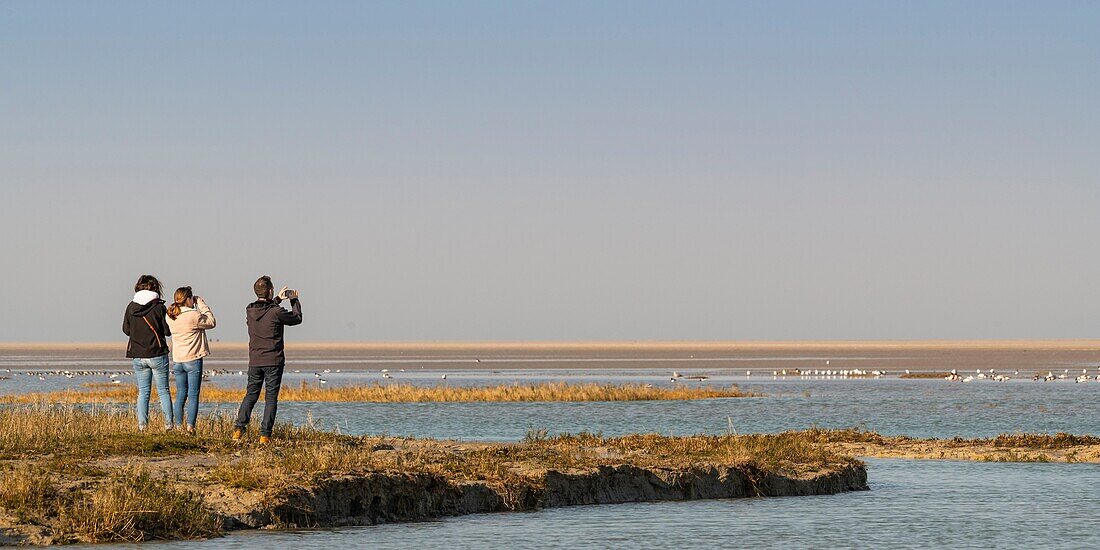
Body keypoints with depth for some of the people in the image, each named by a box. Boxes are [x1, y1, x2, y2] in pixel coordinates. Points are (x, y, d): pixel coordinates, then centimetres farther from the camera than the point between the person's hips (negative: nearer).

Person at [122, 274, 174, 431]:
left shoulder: (131, 307, -1)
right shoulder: (159, 307, -10)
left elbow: (126, 330, 8)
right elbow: (168, 331, -8)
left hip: (138, 356, 3)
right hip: (157, 354, -3)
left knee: (142, 392, 9)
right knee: (163, 391, 6)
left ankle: (142, 424, 2)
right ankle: (168, 424, 3)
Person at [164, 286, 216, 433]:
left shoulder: (170, 317, 1)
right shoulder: (194, 315, -17)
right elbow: (212, 322, -2)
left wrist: (197, 304, 10)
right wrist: (201, 303, 2)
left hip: (177, 360, 6)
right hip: (193, 360, -6)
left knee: (180, 395, 12)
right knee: (193, 395, -2)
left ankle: (178, 425, 10)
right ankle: (190, 426, -8)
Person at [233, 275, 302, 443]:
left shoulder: (250, 311, -1)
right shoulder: (276, 312, -15)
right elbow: (297, 319, 2)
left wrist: (277, 300, 27)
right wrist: (294, 300, 17)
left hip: (254, 361, 4)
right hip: (273, 362, -4)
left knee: (251, 395, 15)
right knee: (271, 398, 2)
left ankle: (239, 429, 4)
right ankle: (265, 434, -2)